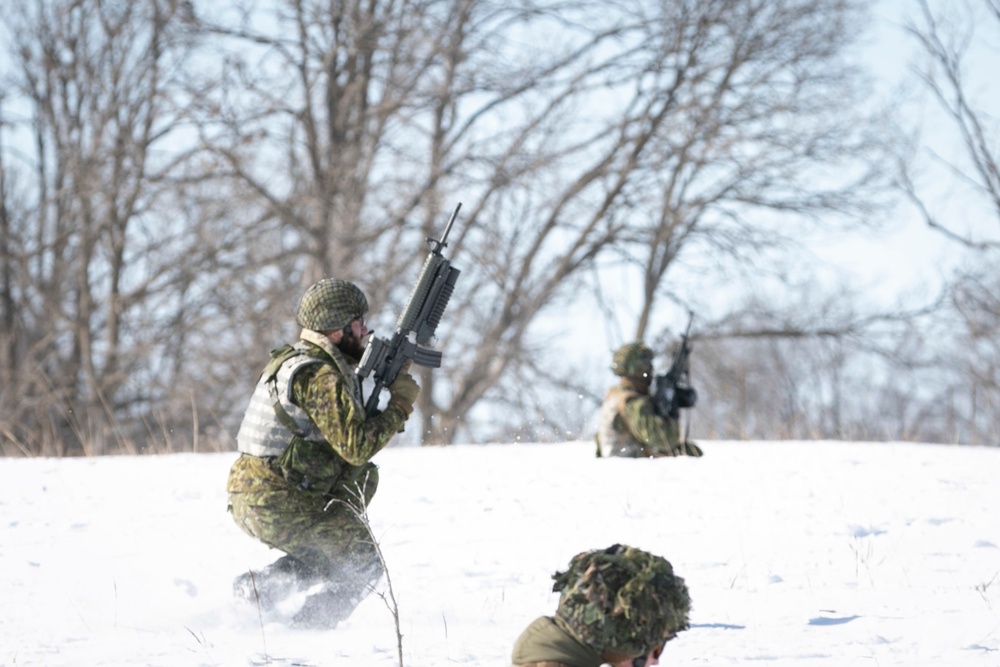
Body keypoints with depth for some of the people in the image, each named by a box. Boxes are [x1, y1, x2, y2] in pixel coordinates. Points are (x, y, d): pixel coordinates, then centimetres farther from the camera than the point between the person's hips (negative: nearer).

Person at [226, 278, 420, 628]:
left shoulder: (291, 359, 15)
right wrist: (400, 405, -8)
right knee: (362, 565, 5)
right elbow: (356, 446, -20)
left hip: (245, 496, 9)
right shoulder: (322, 377, -16)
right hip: (279, 506, -9)